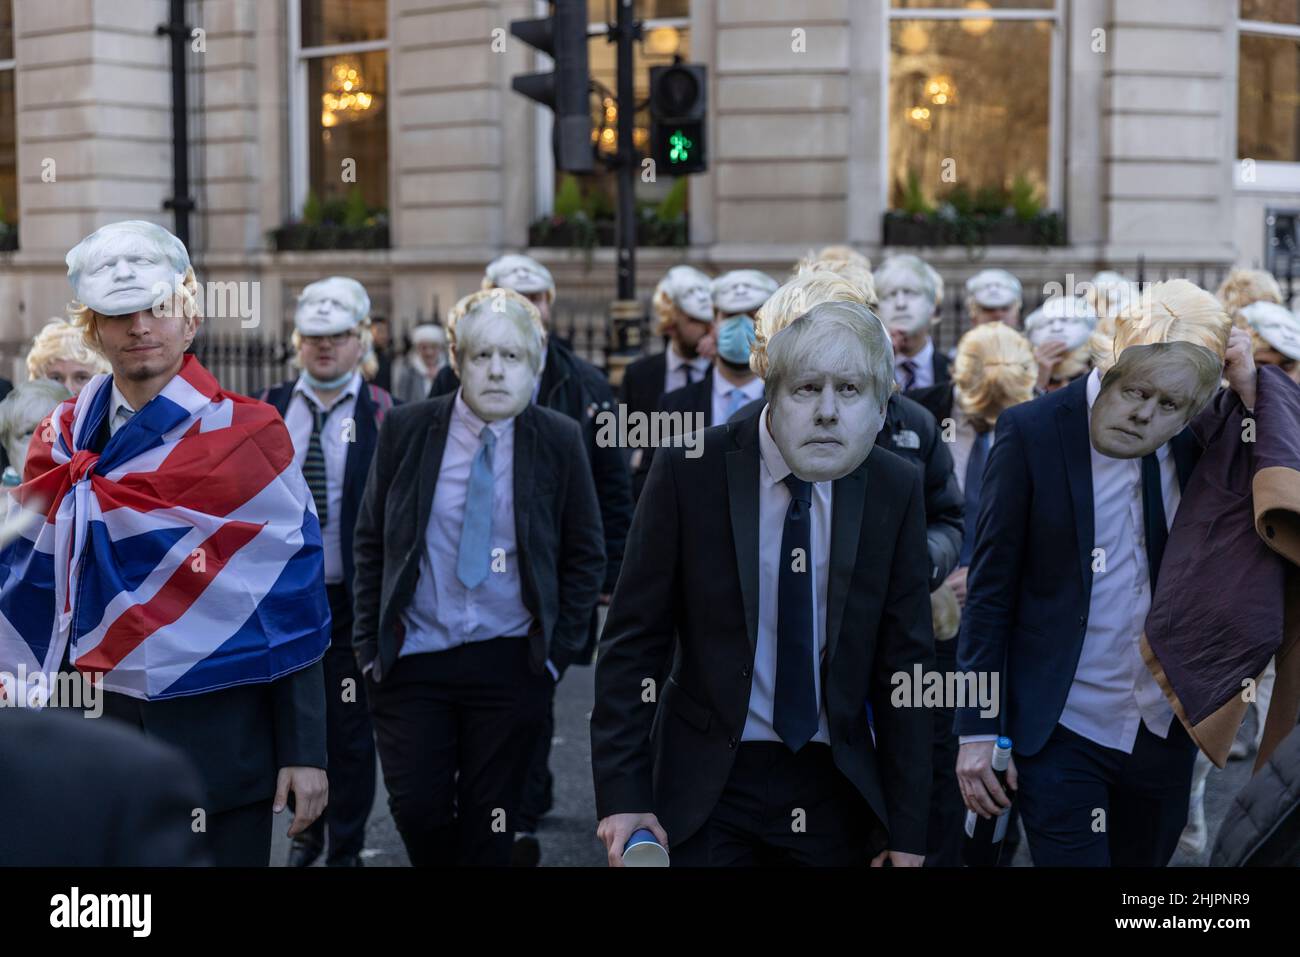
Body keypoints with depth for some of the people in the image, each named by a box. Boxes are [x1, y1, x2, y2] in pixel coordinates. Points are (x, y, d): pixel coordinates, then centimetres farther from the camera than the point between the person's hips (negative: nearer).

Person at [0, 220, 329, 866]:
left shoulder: (245, 436, -7)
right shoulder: (65, 439, 5)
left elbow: (293, 604, -7)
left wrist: (304, 751, -9)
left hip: (220, 734, -3)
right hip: (95, 729, 4)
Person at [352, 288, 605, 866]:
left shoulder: (560, 440, -3)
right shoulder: (406, 429, -1)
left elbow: (585, 555, 5)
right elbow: (371, 542, 6)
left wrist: (560, 649, -2)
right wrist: (369, 643, 2)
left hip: (510, 664, 0)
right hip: (412, 659, 1)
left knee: (488, 825, 5)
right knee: (416, 808, -3)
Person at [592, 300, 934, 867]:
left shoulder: (895, 490, -4)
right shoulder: (689, 471, -10)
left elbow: (903, 662, -1)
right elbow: (634, 639, -7)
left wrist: (905, 828, -1)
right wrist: (622, 793, -12)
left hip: (836, 786, 2)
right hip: (707, 780, -2)